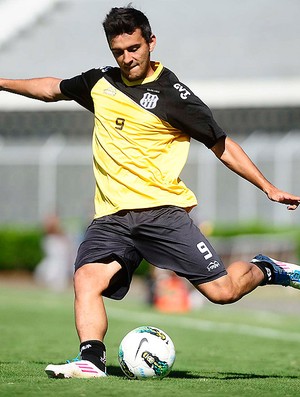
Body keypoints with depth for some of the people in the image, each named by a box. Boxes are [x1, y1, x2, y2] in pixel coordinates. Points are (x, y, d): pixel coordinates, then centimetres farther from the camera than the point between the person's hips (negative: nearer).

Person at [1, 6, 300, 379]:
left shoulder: (172, 94, -3)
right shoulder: (100, 83, 12)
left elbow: (221, 145, 3)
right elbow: (52, 88, 31)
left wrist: (269, 188, -1)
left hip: (161, 209, -4)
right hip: (111, 217, 4)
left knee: (222, 290, -10)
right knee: (87, 278, -23)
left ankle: (263, 270, 19)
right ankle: (91, 358, -28)